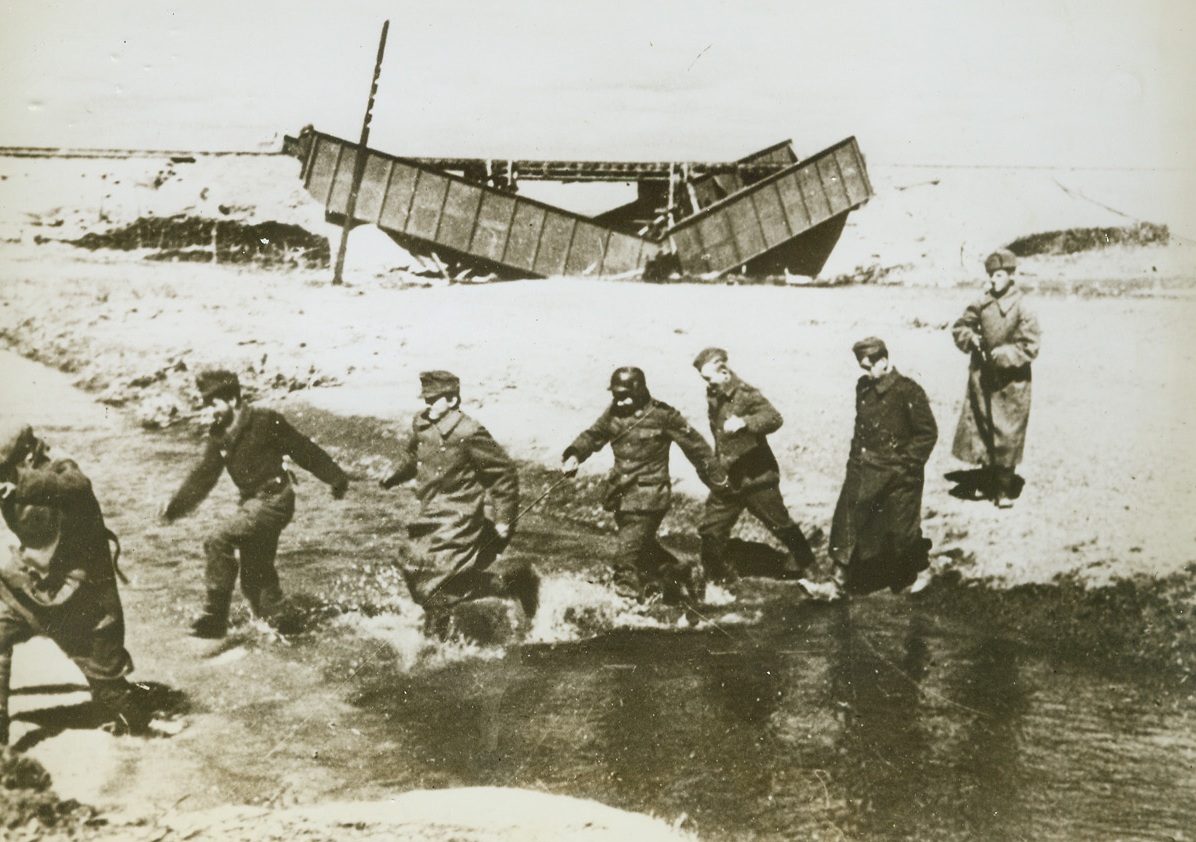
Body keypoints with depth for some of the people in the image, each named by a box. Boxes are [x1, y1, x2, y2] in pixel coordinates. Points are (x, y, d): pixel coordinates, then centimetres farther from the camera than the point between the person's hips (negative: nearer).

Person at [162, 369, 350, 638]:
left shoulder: (265, 421, -11)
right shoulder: (219, 435, 8)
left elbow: (303, 449, -5)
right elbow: (203, 475, 8)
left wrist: (336, 478, 1)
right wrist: (176, 505, -5)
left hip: (274, 500, -8)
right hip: (253, 503, 8)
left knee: (218, 540, -21)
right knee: (255, 576, 10)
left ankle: (215, 615, -15)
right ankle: (285, 624, 23)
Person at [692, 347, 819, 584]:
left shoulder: (746, 394, -17)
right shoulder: (713, 396, 4)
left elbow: (774, 418, -31)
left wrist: (744, 422, -45)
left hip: (756, 478, -6)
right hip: (727, 480, 6)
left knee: (781, 525, 8)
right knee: (711, 529, 5)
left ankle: (808, 565, 28)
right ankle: (719, 576, 21)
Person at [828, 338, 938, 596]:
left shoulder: (908, 391, -15)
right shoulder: (863, 387, 5)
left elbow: (928, 433, -11)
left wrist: (906, 463, -13)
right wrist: (857, 452, 10)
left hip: (898, 477, -6)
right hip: (864, 470, 6)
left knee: (901, 530, 4)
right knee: (847, 522, 4)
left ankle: (920, 570, 29)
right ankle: (841, 573, 18)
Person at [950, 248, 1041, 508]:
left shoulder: (1021, 308, -9)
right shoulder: (983, 304, 4)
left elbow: (1030, 347, -10)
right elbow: (959, 327, 13)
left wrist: (1004, 353, -19)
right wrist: (971, 337, -6)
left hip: (1011, 382, -4)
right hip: (982, 377, 4)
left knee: (1006, 437, -1)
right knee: (980, 432, 8)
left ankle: (1004, 490, 8)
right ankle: (991, 481, 23)